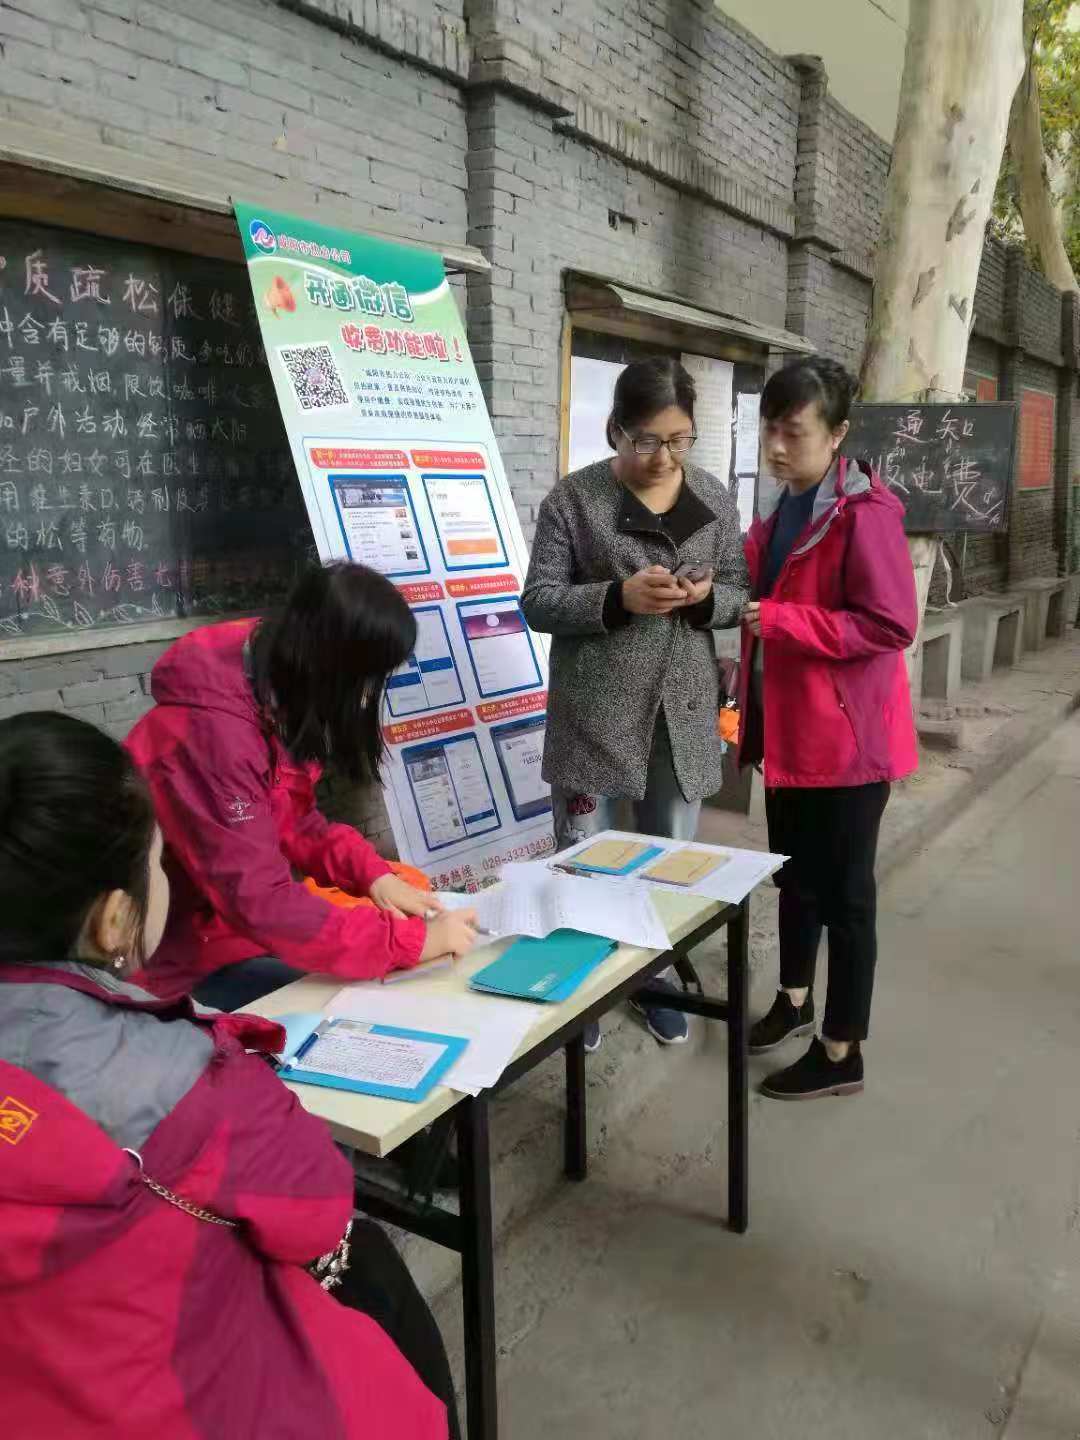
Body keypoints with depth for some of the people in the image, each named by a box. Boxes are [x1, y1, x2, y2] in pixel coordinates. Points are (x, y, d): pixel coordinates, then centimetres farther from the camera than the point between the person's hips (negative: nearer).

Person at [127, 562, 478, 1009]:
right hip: (186, 967, -9)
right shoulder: (211, 733, -31)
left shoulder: (277, 703, -3)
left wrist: (374, 874, -8)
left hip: (237, 921, 9)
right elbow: (260, 904, -33)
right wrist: (412, 939, -30)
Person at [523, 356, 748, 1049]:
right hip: (596, 713, -3)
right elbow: (539, 601, -7)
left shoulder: (715, 498, 5)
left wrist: (705, 597, -14)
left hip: (683, 711, 3)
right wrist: (619, 596, -22)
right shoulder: (574, 498, -5)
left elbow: (741, 597, 9)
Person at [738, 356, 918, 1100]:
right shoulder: (781, 508, 10)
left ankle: (842, 1054, 19)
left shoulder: (864, 513, -17)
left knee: (842, 890, 4)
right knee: (794, 873, 21)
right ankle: (795, 1000, 42)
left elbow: (891, 625, -23)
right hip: (788, 727, 9)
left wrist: (777, 619, -24)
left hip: (846, 734, -8)